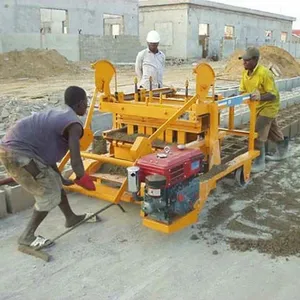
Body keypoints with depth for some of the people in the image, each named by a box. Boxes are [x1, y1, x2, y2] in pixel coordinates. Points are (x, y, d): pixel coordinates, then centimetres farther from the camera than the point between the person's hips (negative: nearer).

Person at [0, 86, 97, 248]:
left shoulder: (59, 115, 19)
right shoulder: (74, 125, -11)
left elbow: (48, 150, 24)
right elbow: (75, 163, -17)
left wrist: (61, 179, 28)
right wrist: (82, 178, 5)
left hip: (14, 149, 10)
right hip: (17, 153, -10)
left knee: (54, 183, 21)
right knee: (49, 194, 1)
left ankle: (71, 217, 38)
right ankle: (27, 236, 12)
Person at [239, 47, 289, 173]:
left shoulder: (264, 73, -29)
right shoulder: (245, 73, -5)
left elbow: (273, 94, -28)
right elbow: (243, 91, -1)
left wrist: (260, 97, -46)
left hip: (268, 106, -8)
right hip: (257, 107, 8)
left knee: (257, 134, -13)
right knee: (272, 131, 23)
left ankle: (259, 163, -2)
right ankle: (282, 152, 43)